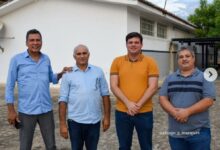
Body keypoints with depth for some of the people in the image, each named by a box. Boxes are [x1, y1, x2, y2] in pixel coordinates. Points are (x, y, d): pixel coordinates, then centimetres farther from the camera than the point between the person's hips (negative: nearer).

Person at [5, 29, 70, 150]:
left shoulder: (46, 59, 5)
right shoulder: (17, 59, -5)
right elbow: (9, 86, -4)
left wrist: (62, 73, -3)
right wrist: (11, 110, -7)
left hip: (46, 110, 3)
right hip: (26, 111, -3)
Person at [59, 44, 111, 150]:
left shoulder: (98, 72, 3)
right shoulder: (68, 75, -1)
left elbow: (105, 95, 5)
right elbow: (63, 100, -3)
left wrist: (107, 117, 2)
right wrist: (62, 123, -6)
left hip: (94, 121, 1)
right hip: (75, 121, -1)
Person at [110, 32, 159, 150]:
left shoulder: (150, 62, -1)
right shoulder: (117, 62, 3)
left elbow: (153, 87, -8)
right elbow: (114, 86, -4)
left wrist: (138, 105, -16)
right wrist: (128, 103, -15)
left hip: (144, 113, -1)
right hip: (122, 112, 1)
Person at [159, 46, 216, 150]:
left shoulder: (204, 77, 0)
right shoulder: (170, 79, 10)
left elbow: (208, 100, -9)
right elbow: (163, 98, 2)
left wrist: (187, 112, -18)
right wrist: (174, 112, -15)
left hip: (199, 132, -2)